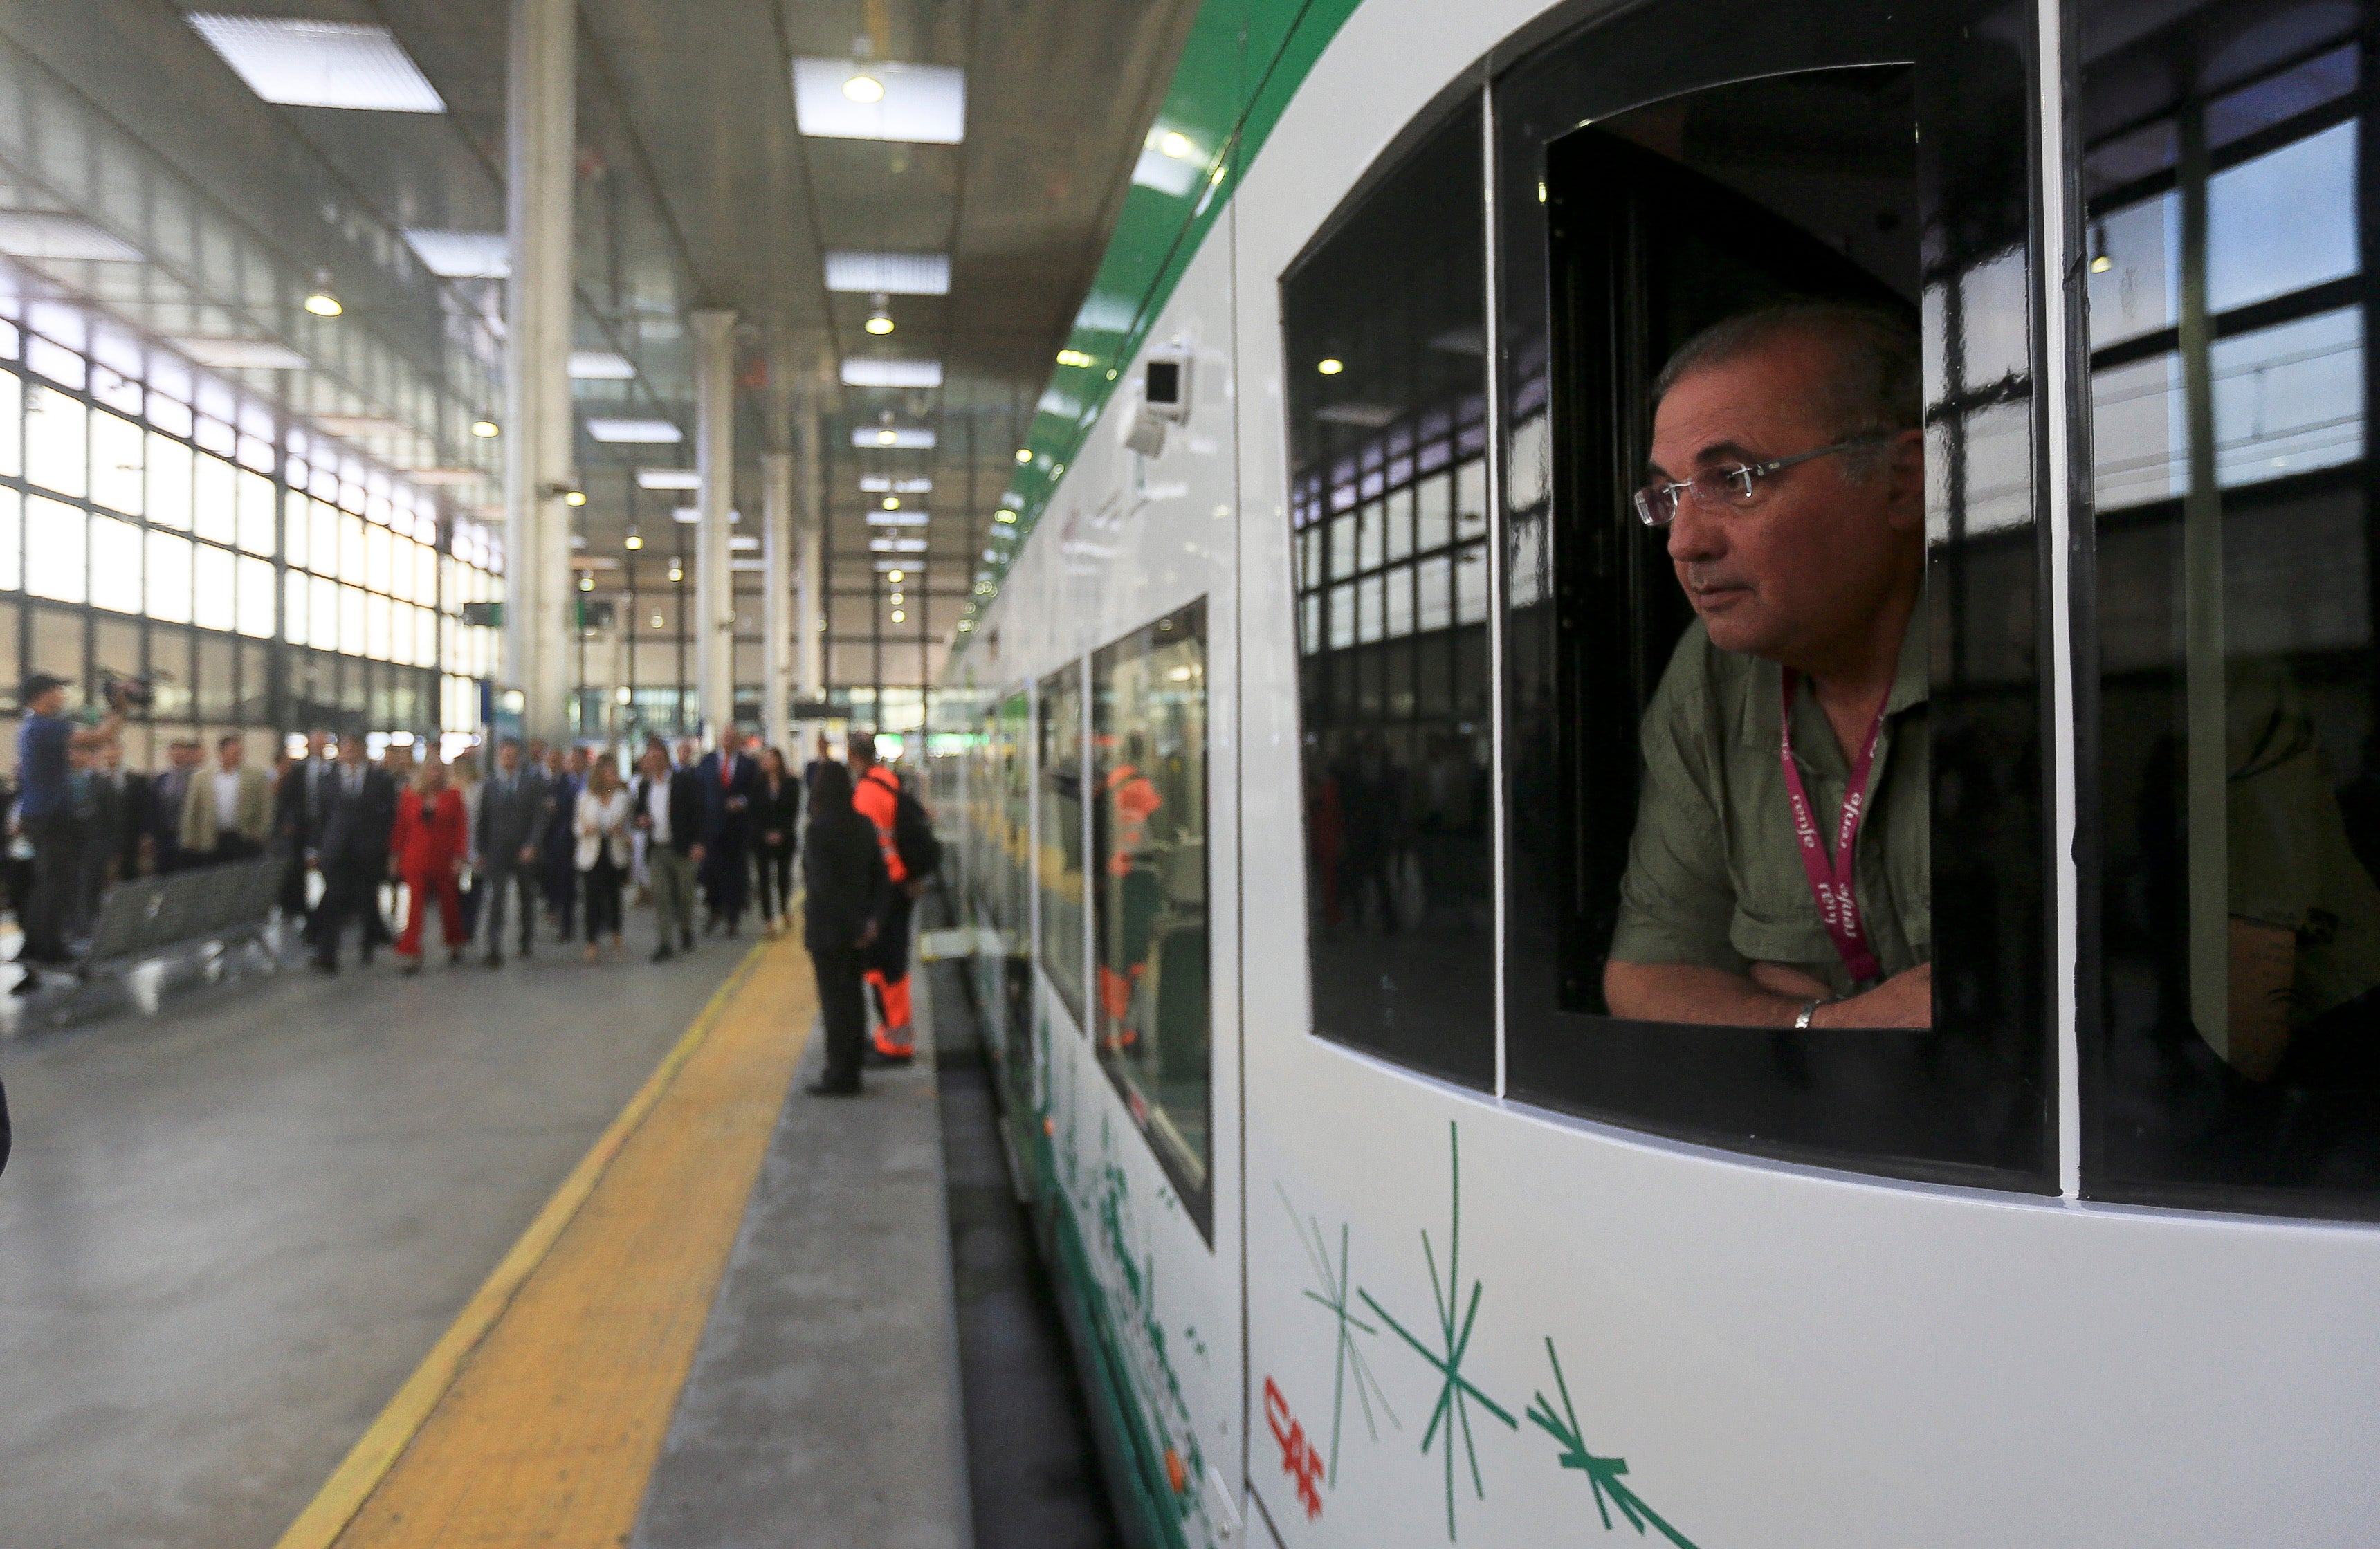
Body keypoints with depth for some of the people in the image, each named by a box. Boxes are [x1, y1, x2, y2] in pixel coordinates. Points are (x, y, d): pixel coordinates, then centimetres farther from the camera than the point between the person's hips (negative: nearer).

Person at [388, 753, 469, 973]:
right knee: (415, 906, -7)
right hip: (415, 860, 0)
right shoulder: (409, 797, 4)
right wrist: (395, 857, 4)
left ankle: (455, 945, 31)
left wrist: (459, 857, -6)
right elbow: (401, 828, 7)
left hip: (445, 860, 0)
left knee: (449, 904, 11)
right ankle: (409, 955, -8)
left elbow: (461, 827, 0)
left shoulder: (453, 795, 1)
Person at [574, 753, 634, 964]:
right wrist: (586, 830, -14)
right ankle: (591, 944, -6)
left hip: (615, 854, 1)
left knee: (614, 895, 12)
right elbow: (577, 825, 8)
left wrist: (621, 832, -11)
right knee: (593, 898, -8)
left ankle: (616, 937, 30)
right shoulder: (586, 797, 1)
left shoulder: (623, 797, 2)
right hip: (591, 854, -1)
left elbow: (628, 825, 10)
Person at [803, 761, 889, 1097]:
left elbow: (822, 884, -21)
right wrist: (873, 918, -4)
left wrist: (855, 925, -17)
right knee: (853, 996, 15)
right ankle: (850, 1071, 23)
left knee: (835, 1002, 0)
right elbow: (881, 877, 3)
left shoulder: (818, 830, -16)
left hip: (828, 930, -7)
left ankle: (840, 1077, 4)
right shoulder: (864, 826, 5)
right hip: (858, 929, 7)